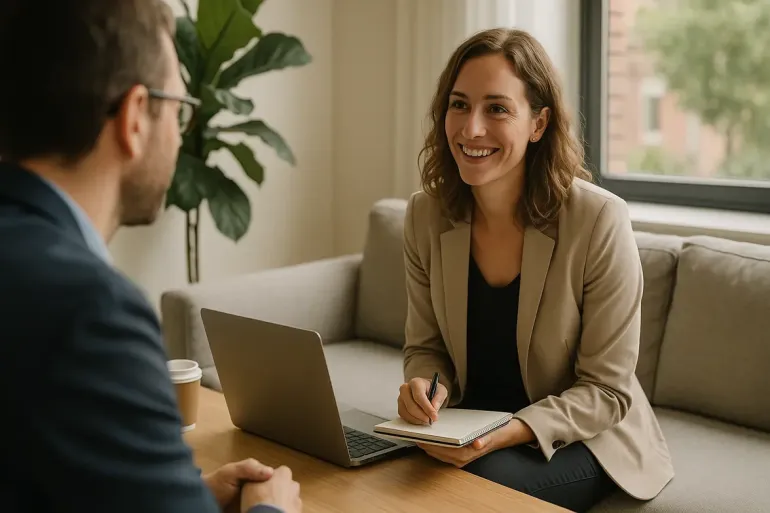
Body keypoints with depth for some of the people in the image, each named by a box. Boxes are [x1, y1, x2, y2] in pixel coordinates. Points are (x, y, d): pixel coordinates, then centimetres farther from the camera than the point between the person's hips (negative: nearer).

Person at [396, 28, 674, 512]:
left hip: (582, 437, -3)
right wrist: (427, 387, -19)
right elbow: (425, 346, 4)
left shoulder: (600, 220, -20)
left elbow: (606, 390, -14)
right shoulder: (425, 214, -8)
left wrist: (512, 433, -29)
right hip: (471, 428, 4)